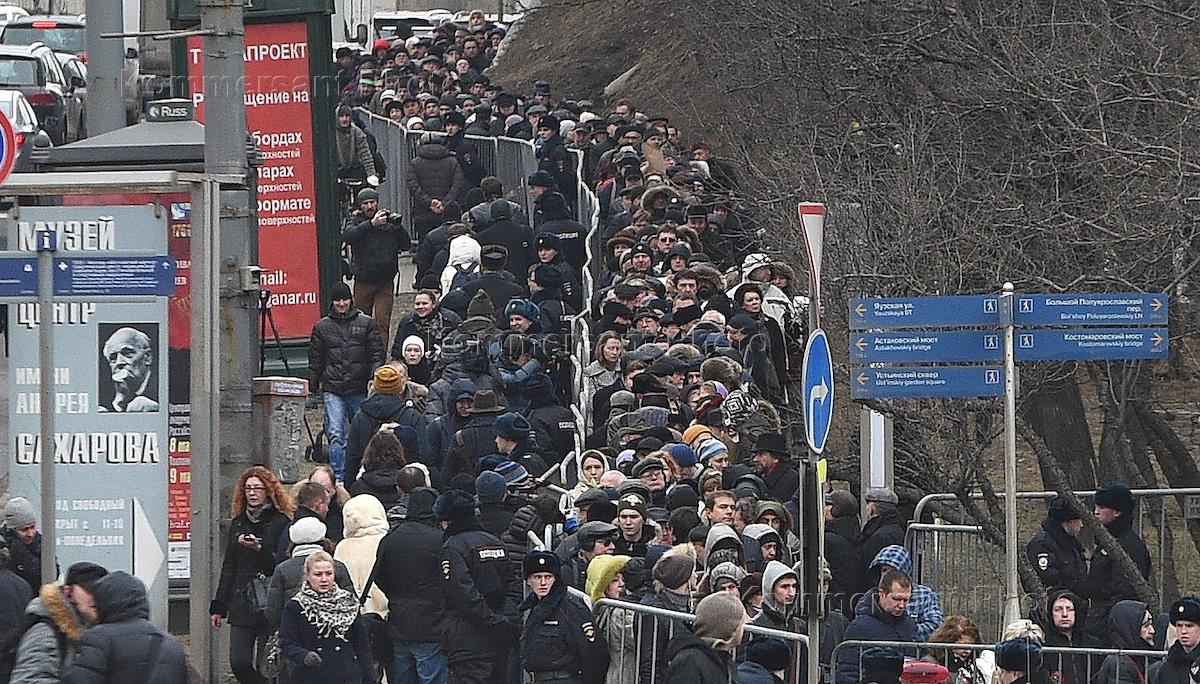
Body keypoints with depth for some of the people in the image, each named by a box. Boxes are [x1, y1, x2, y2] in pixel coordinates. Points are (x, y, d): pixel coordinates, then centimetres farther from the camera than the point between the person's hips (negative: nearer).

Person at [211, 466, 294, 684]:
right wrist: (219, 607, 17)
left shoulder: (280, 523, -3)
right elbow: (228, 568, 19)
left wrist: (259, 549, -25)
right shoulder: (238, 523, 15)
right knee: (239, 664, -4)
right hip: (241, 606, 5)